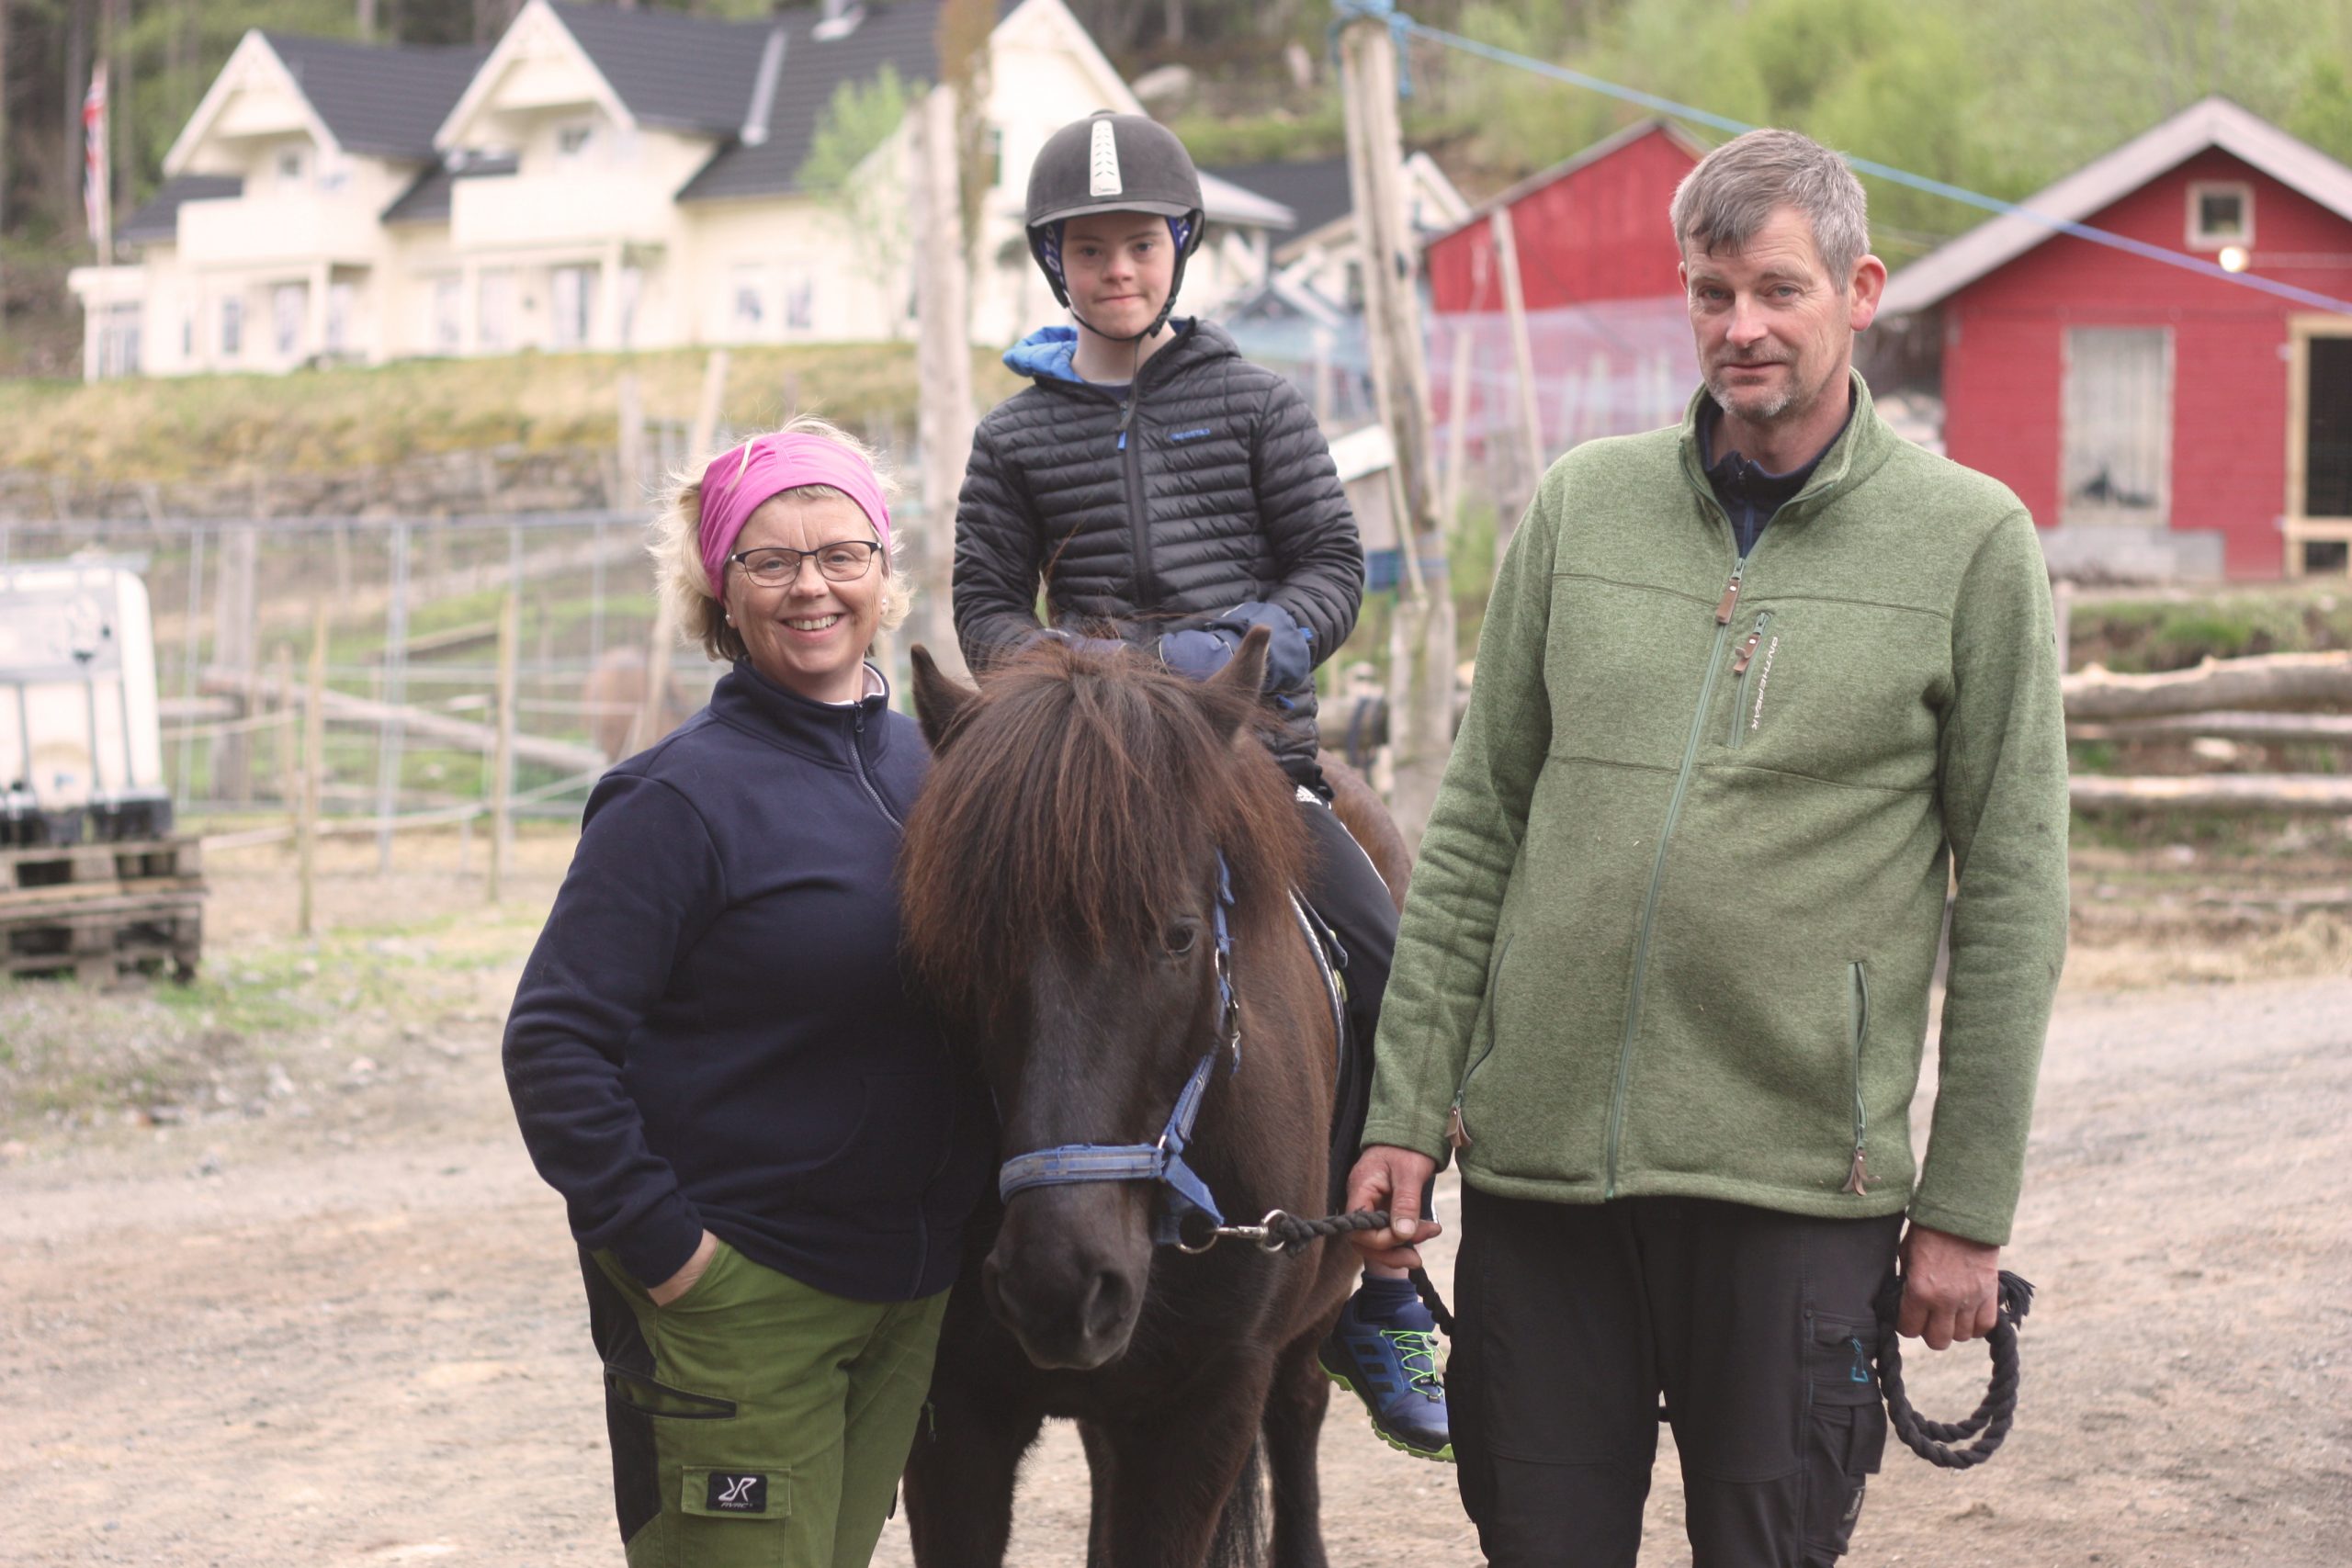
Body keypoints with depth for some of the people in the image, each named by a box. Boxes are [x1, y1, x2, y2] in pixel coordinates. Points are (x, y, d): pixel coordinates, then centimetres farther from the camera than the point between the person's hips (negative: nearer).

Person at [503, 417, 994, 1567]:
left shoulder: (925, 766, 8)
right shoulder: (681, 797, -13)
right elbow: (553, 1046, -16)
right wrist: (660, 1243, -19)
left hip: (912, 1290, 7)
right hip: (739, 1295, -7)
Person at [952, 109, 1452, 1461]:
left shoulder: (1256, 403, 7)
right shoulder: (1018, 435, 10)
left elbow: (1335, 569, 4)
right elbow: (988, 606, 11)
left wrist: (1235, 646, -15)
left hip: (1258, 748, 0)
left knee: (1405, 985, -16)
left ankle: (1377, 1300, -1)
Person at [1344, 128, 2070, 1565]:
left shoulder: (1971, 541, -1)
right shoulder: (1584, 504, 7)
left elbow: (2013, 897, -1)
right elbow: (1477, 826, 10)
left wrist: (1968, 1207, -3)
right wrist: (1404, 1112, 4)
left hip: (1798, 1177, -2)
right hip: (1539, 1154, 3)